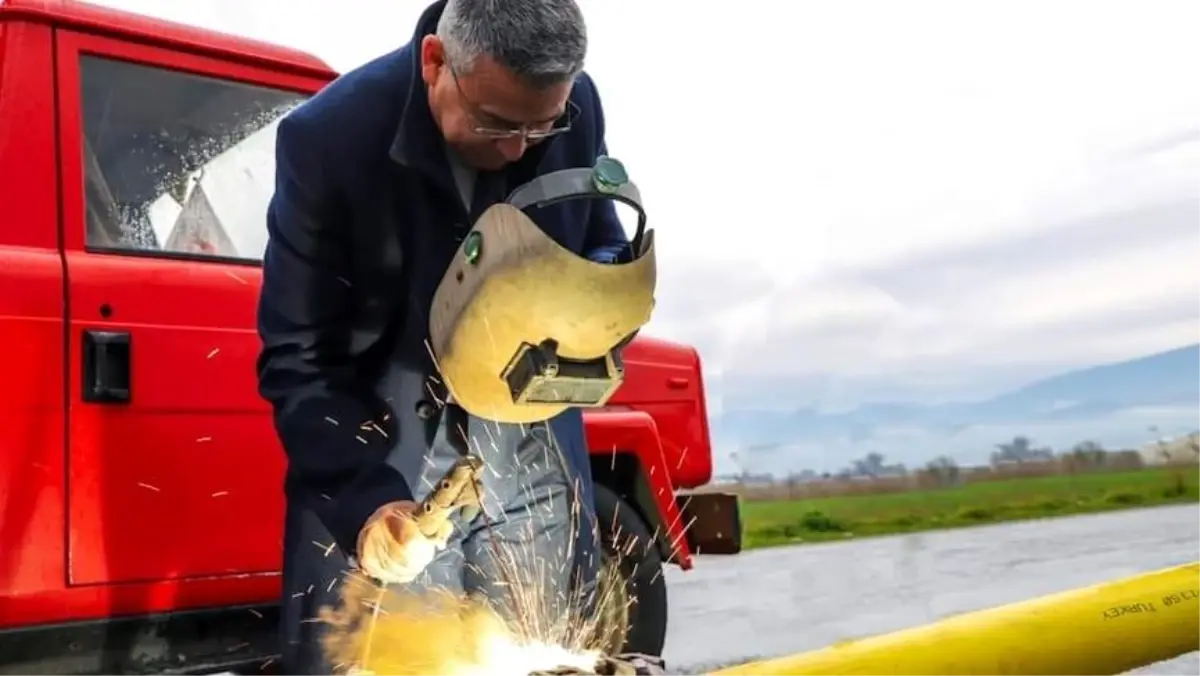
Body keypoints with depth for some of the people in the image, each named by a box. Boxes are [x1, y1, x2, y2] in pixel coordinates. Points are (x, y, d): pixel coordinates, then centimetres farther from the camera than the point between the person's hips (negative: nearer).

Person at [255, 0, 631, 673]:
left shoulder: (577, 110, -9)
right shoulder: (330, 135, -19)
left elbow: (605, 246, 9)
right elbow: (298, 357, -16)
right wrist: (364, 494, -29)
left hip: (535, 459, 4)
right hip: (375, 458, -3)